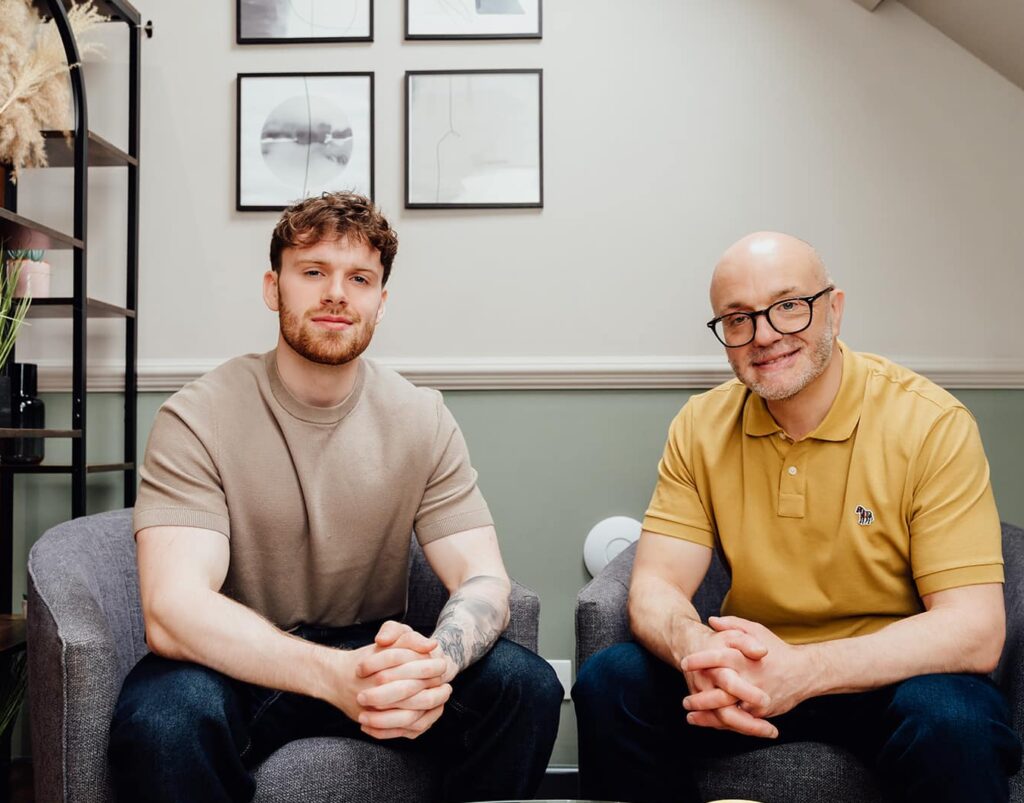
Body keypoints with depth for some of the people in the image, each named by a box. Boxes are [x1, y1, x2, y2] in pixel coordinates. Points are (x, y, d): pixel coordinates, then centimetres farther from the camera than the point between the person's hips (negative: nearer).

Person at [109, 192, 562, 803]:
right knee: (161, 719, -34)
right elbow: (172, 608, -24)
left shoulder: (423, 420, -3)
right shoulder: (197, 420, -12)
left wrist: (436, 661, -34)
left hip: (373, 653, 3)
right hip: (239, 664, -2)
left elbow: (484, 581, -9)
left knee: (528, 687, -21)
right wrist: (335, 675, -41)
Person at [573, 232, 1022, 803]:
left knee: (956, 723, -34)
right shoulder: (701, 428, -2)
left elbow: (975, 631, -19)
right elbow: (656, 586, -6)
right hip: (751, 672, 3)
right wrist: (694, 647, -31)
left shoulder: (932, 425, -14)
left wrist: (805, 669, -34)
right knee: (609, 682, -19)